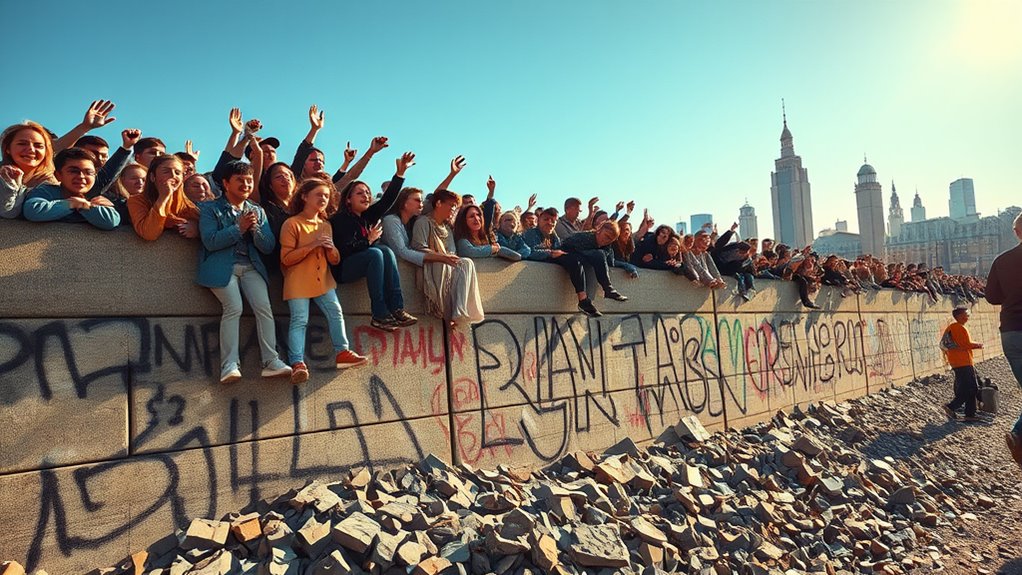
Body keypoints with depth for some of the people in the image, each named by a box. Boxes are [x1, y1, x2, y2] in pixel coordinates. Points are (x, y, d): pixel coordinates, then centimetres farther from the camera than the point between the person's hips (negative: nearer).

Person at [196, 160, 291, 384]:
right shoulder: (210, 208, 6)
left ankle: (271, 361, -15)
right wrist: (239, 227, -12)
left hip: (250, 266, 4)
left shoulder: (258, 211, 18)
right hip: (222, 266, -4)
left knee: (264, 307, -16)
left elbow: (268, 247, 9)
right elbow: (210, 242, -9)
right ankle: (229, 365, -21)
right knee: (234, 307, -24)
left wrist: (255, 227, -8)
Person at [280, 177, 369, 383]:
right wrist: (312, 245, -19)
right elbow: (286, 259, -11)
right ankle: (297, 363, -16)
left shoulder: (326, 225, 15)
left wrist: (331, 248, -8)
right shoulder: (292, 224, -5)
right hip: (298, 281, -6)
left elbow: (334, 261, 15)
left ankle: (342, 352, 4)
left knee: (335, 312, -4)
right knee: (300, 320, -12)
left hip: (323, 279, 6)